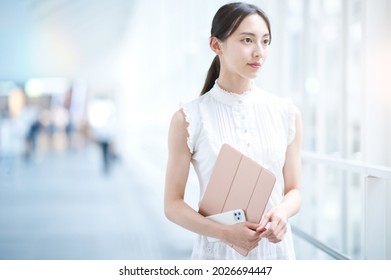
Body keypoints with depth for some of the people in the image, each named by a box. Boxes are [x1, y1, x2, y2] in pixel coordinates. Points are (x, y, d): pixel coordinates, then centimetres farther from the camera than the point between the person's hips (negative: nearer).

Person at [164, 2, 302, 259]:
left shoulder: (287, 113, -1)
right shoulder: (188, 119, -8)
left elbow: (294, 190, 5)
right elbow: (173, 204, -6)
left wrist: (281, 212, -16)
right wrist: (225, 233, -20)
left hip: (275, 247, 2)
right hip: (218, 251, -2)